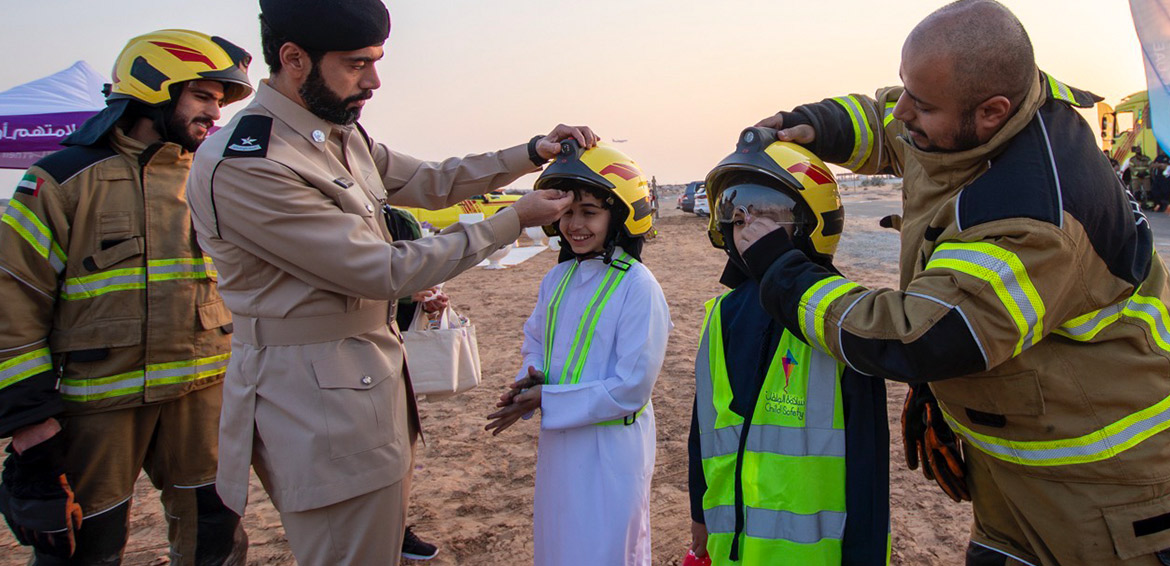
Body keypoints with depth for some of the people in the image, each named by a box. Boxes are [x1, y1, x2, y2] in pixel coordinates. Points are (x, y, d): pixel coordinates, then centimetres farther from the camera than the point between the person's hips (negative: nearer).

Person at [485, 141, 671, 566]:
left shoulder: (637, 286, -19)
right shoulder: (558, 279, 3)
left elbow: (632, 386, -21)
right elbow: (534, 341, 14)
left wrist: (548, 401, -19)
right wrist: (531, 380, -8)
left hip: (611, 446, -7)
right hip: (557, 440, 7)